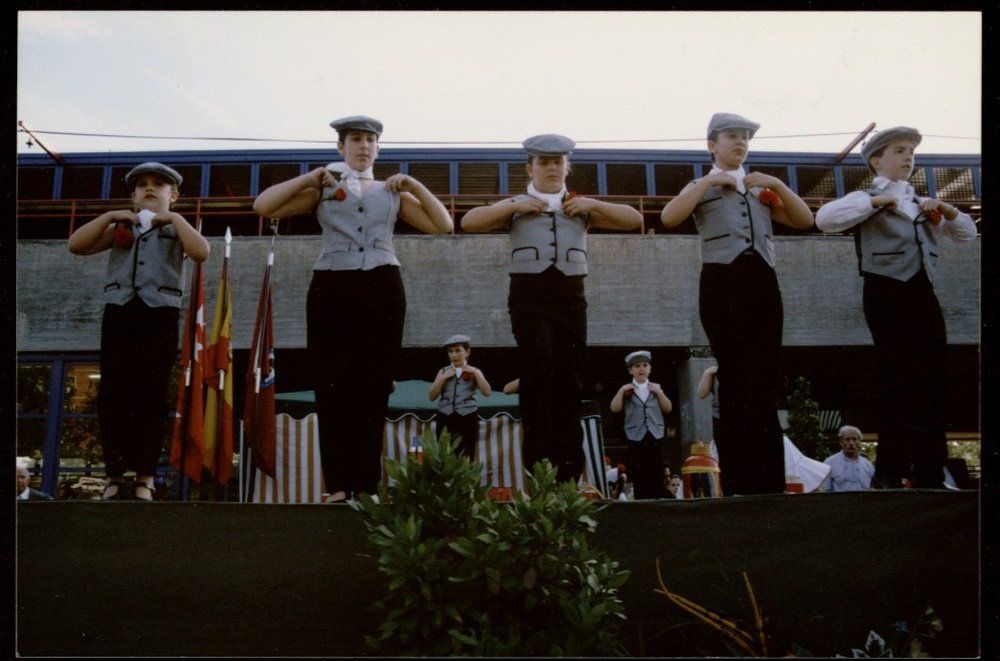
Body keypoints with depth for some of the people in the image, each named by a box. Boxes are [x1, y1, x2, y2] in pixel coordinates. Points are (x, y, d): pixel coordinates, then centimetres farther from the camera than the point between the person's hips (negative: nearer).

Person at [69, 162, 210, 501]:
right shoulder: (120, 228, 22)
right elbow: (76, 245, 10)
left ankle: (145, 479, -6)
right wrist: (109, 216, 3)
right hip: (118, 312, 2)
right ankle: (114, 476, -2)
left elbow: (201, 253, -6)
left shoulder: (175, 230, 16)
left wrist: (174, 218, -5)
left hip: (160, 314, -2)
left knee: (151, 395, -7)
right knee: (112, 393, -5)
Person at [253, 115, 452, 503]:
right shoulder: (321, 191, 14)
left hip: (382, 290, 1)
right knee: (333, 386, -6)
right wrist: (309, 177, -1)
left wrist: (415, 187, 6)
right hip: (332, 289, -1)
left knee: (374, 387, 0)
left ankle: (367, 484, 5)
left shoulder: (393, 193, 19)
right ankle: (339, 485, -1)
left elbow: (443, 226, 14)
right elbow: (263, 206, 3)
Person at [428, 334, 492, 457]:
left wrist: (475, 373, -11)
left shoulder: (474, 372, 9)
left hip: (467, 419, -1)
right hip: (445, 419, 1)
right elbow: (431, 396, 4)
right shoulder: (443, 371, 12)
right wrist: (443, 378, -6)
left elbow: (487, 392, -5)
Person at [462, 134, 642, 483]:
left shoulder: (582, 208, 18)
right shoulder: (515, 207, 14)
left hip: (570, 297, 2)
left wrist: (593, 204, 2)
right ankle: (538, 460, -23)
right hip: (529, 296, -2)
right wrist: (514, 206, -3)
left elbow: (634, 220, 12)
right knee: (539, 364, -26)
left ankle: (567, 473, 6)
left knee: (568, 379, -1)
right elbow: (469, 222, 1)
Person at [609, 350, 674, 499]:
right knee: (639, 475, -2)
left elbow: (668, 408, 5)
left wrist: (659, 392, -5)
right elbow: (615, 409, -3)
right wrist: (621, 391, -11)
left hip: (655, 436, 2)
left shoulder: (656, 388, 10)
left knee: (656, 474, 1)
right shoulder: (627, 390, 5)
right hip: (636, 437, -2)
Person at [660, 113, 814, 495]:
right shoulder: (701, 188, 11)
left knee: (764, 385, 1)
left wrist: (777, 184, 6)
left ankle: (769, 484, 4)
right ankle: (739, 484, -2)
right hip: (722, 285, -4)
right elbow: (669, 218, -8)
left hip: (763, 285, 4)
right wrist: (708, 181, -6)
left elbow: (804, 221, 16)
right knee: (737, 383, -7)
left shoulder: (762, 189, 23)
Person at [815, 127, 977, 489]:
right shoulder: (866, 199, 4)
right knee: (901, 381, -11)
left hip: (923, 293, 6)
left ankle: (929, 474, 8)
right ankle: (890, 473, -8)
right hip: (887, 293, -6)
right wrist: (877, 200, -15)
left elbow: (967, 232, 25)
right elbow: (824, 218, -14)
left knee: (933, 382, 3)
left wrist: (946, 209, 7)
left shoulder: (922, 204, 23)